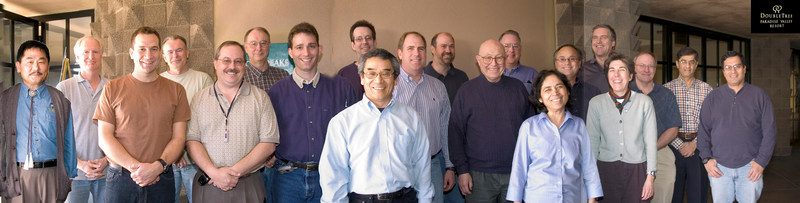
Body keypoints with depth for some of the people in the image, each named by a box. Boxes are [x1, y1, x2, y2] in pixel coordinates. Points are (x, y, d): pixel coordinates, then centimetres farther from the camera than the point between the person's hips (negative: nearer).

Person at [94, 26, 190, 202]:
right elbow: (104, 138, -1)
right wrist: (135, 167, -13)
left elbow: (179, 138, 2)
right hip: (120, 179, 0)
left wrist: (157, 167, -14)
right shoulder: (112, 88, 4)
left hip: (161, 179, 1)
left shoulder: (176, 90, 5)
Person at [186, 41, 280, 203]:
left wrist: (236, 171, -13)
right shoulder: (199, 99, 7)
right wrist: (214, 172, -14)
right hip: (207, 185, 1)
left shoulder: (260, 98, 2)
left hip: (248, 186, -1)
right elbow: (192, 140, 0)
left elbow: (268, 144, -4)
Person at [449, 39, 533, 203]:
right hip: (479, 175, -2)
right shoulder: (466, 91, -1)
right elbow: (456, 133, -1)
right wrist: (462, 170, -6)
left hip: (516, 173, 3)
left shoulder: (518, 88, 7)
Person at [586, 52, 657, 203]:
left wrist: (650, 177, -1)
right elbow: (592, 142, 4)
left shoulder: (644, 102, 2)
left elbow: (650, 141, 3)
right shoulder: (596, 103, 2)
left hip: (636, 169, 0)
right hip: (606, 169, 0)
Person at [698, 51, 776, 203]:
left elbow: (769, 132, 2)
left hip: (750, 167, -1)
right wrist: (706, 158, -2)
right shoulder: (713, 97, 7)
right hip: (719, 167, 1)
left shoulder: (759, 96, 4)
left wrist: (761, 161, -5)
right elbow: (703, 130, 7)